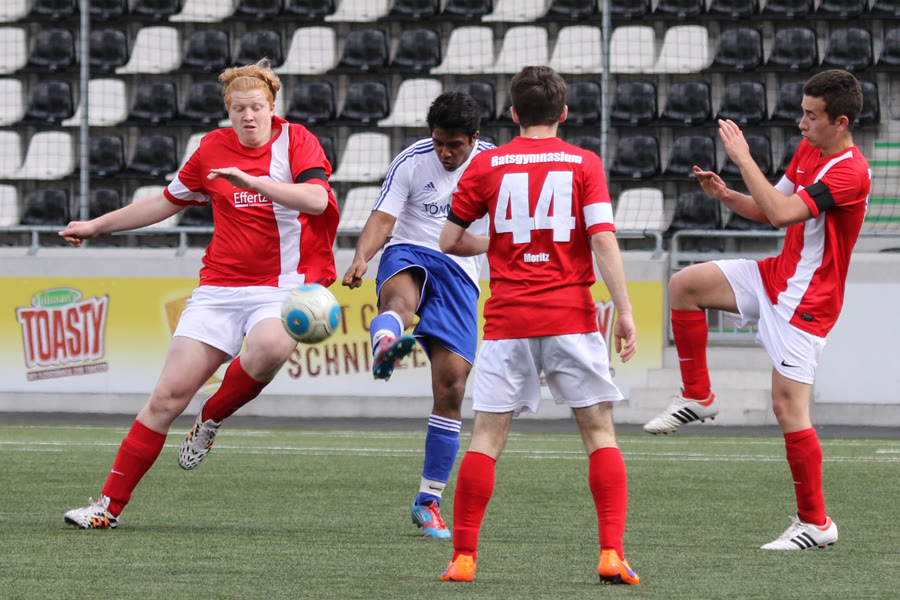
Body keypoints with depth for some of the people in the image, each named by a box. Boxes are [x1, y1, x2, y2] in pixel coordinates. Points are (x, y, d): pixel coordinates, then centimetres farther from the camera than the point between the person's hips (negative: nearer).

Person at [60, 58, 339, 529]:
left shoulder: (295, 141, -1)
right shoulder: (214, 148, 10)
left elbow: (316, 199, -20)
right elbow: (168, 201, 26)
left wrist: (251, 180, -30)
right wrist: (95, 226, 28)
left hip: (280, 287, -3)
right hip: (219, 286, 3)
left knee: (269, 347, -38)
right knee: (169, 394, -7)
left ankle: (211, 419, -8)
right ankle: (110, 504, 0)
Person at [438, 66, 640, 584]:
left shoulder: (488, 165, 5)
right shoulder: (584, 163, 2)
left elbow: (449, 240, 8)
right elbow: (603, 239, -8)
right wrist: (625, 310, -7)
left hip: (508, 321, 1)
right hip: (572, 320, -1)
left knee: (488, 436, 5)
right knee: (600, 431, 5)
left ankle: (463, 556, 3)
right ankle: (612, 554, -6)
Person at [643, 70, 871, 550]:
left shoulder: (850, 171, -23)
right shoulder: (808, 151, 7)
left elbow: (782, 213, -32)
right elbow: (770, 209, 16)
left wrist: (743, 157, -25)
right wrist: (725, 195, -2)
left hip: (805, 301, -9)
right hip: (775, 276, 9)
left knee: (787, 406, -11)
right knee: (684, 284, 0)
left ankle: (815, 523, -1)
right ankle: (697, 397, 12)